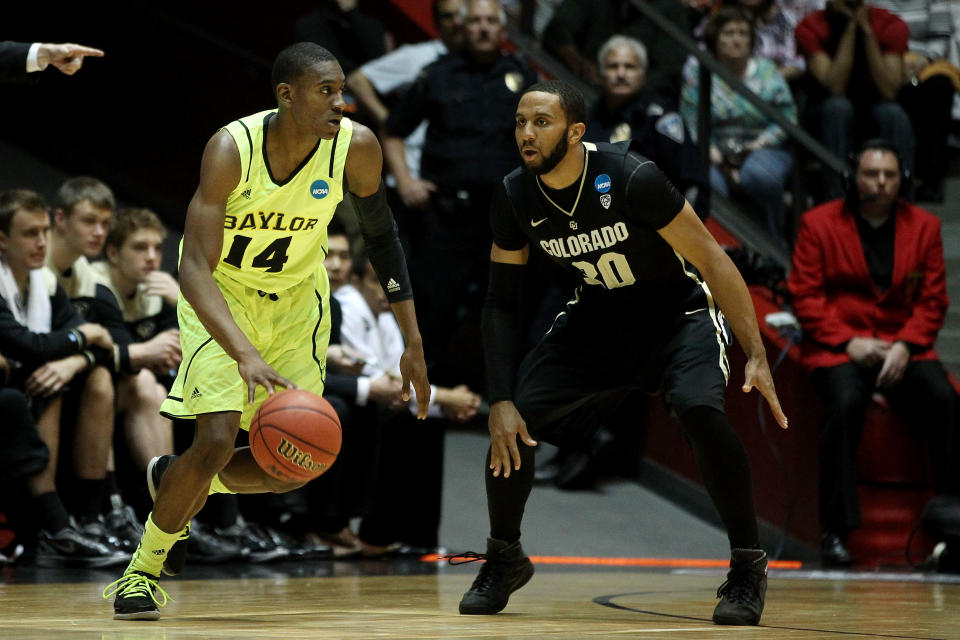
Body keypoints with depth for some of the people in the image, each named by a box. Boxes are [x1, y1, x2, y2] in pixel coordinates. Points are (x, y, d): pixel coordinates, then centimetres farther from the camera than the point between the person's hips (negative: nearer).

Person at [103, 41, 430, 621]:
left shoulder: (356, 147, -21)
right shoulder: (232, 149, -31)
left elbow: (381, 235, -2)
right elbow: (194, 270, -35)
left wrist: (413, 344, -3)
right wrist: (246, 355, -49)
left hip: (296, 299, 4)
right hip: (221, 293, -4)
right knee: (217, 442, -19)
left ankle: (177, 482, 31)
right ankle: (142, 570, 5)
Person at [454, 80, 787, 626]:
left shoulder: (632, 178, -29)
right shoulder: (515, 198, -14)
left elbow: (711, 260, -22)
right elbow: (502, 304, -4)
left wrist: (757, 355, -26)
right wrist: (501, 402, -13)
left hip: (679, 312, -4)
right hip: (598, 317, 5)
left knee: (701, 411, -32)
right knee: (513, 421, -11)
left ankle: (749, 566, -13)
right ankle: (505, 561, 15)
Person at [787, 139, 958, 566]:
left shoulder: (924, 226, 10)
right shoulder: (819, 224, 3)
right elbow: (805, 295, -1)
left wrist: (906, 346, -9)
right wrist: (847, 342, -13)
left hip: (904, 348, 3)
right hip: (838, 349, -2)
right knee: (845, 403, -33)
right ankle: (835, 531, -28)